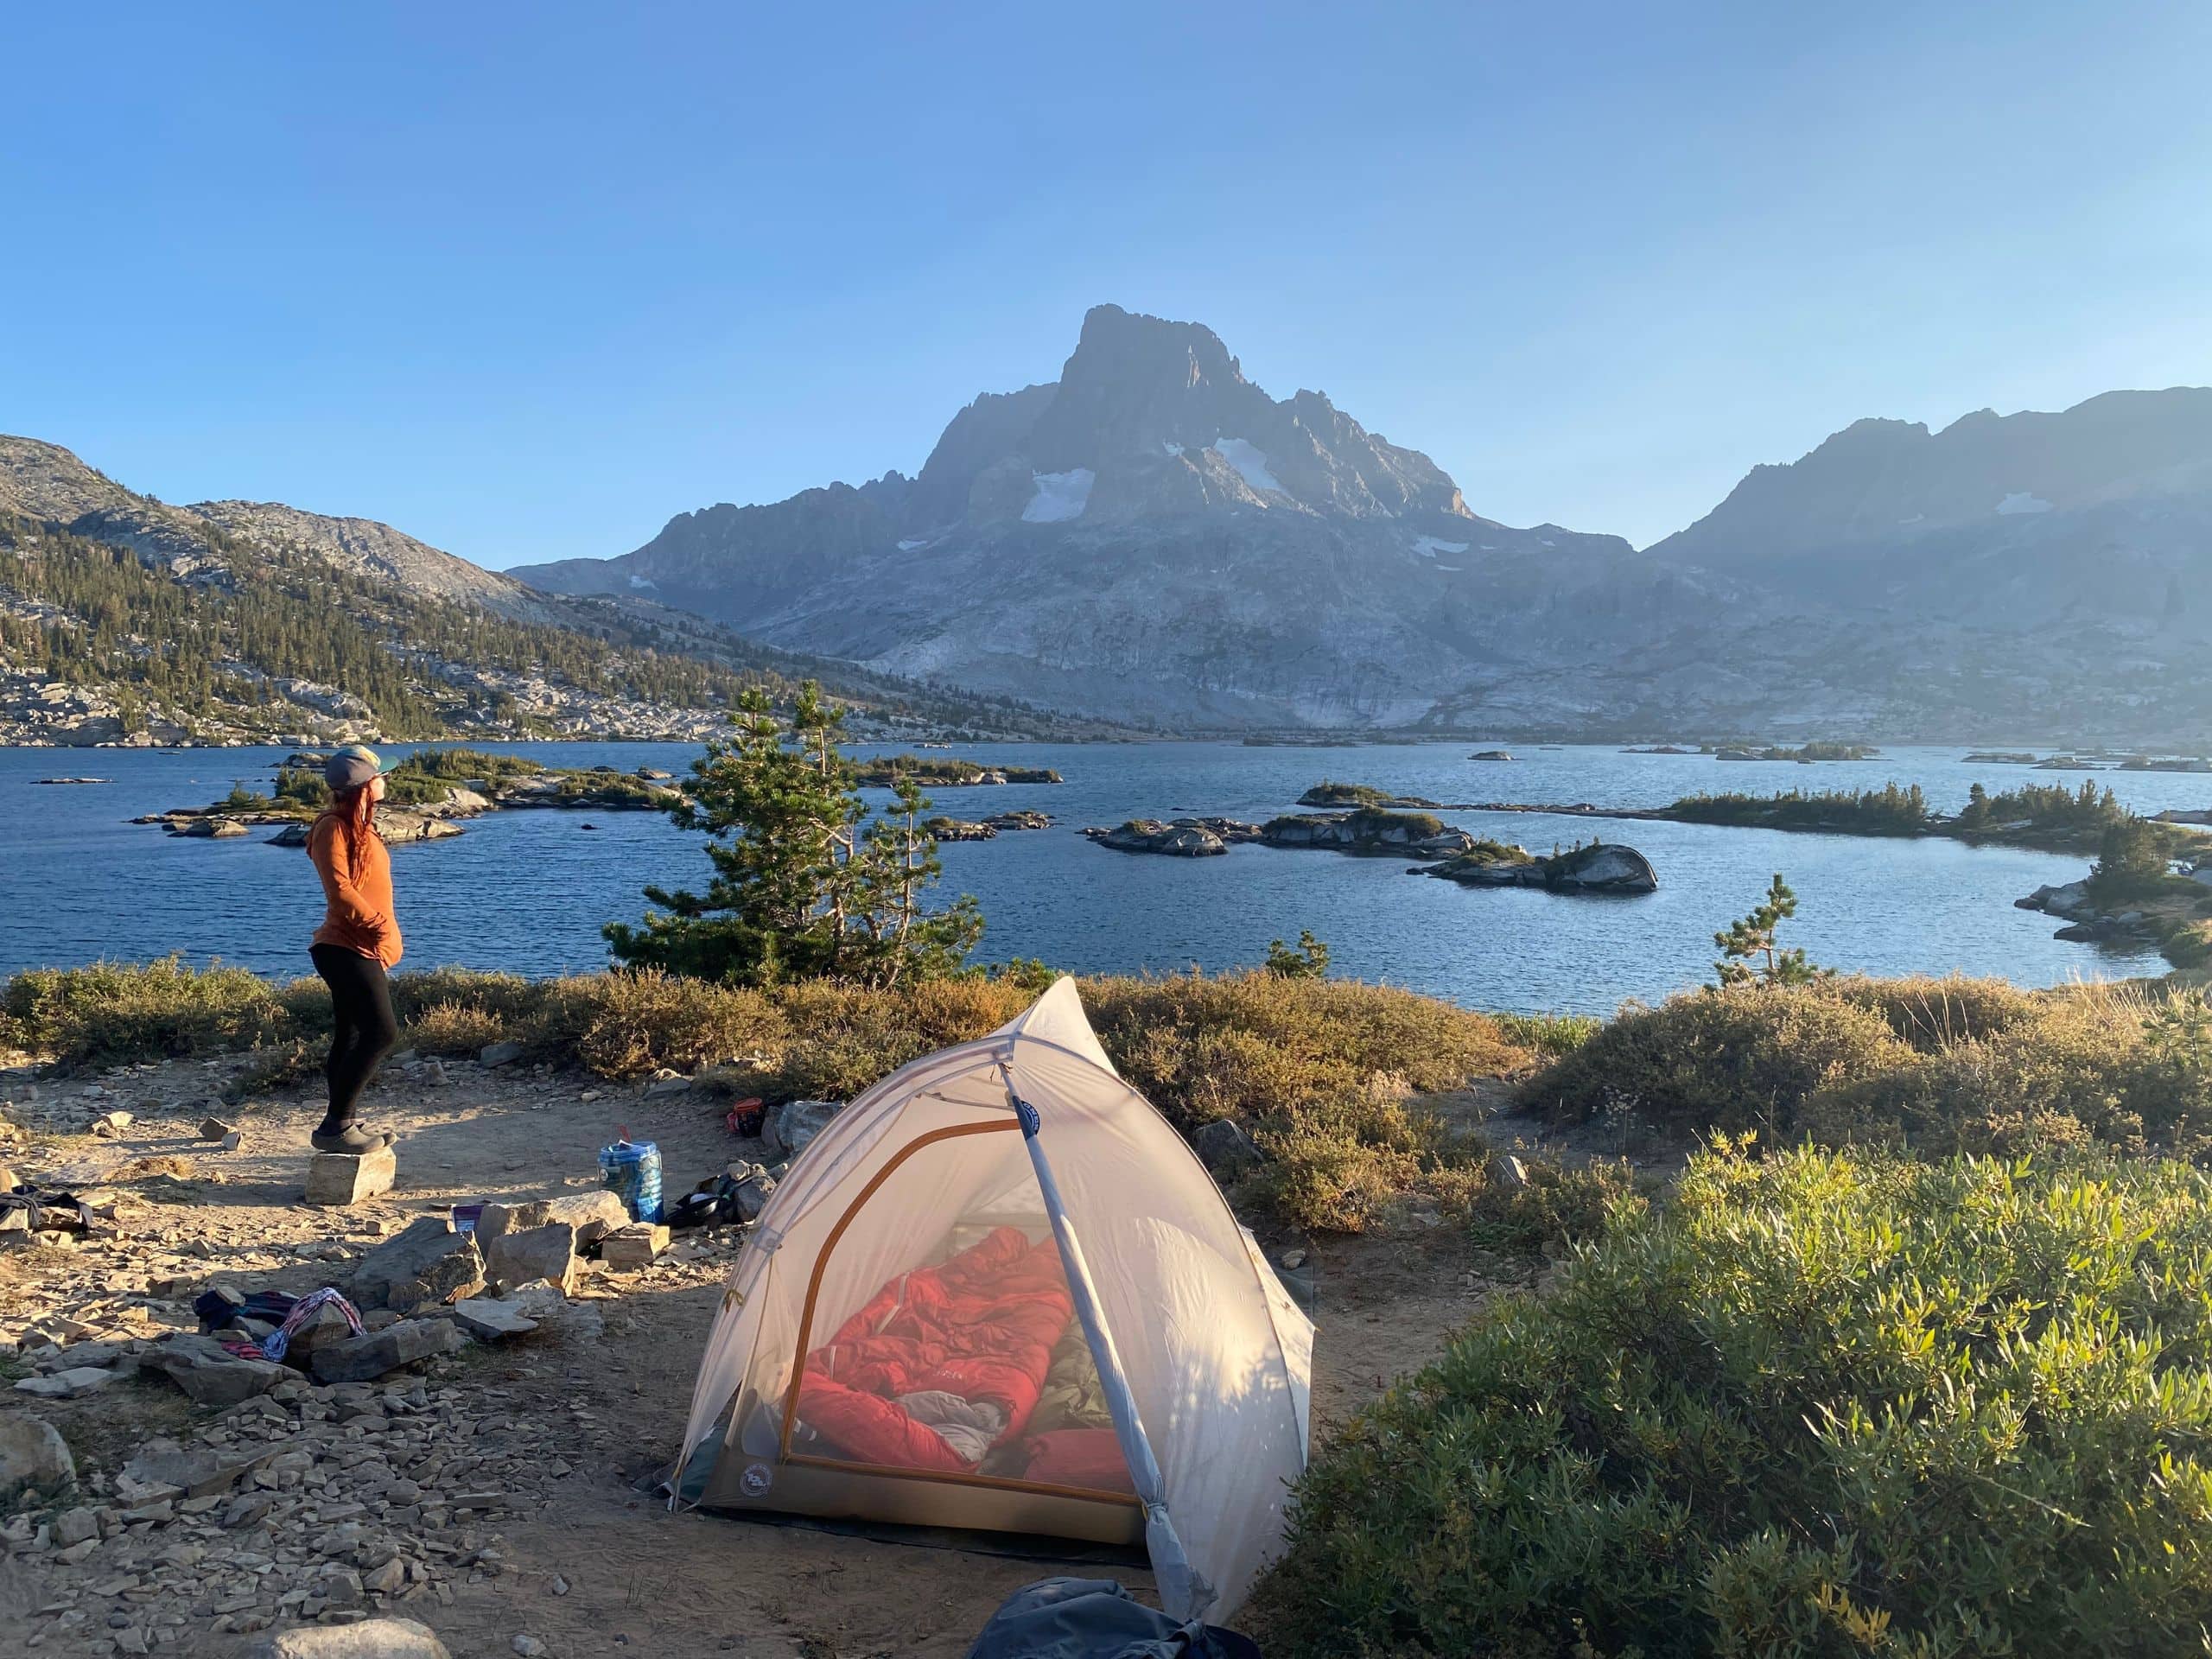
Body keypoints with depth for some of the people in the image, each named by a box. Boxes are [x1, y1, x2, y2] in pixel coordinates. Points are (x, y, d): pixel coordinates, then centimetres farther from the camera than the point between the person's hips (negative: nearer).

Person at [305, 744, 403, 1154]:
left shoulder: (359, 826, 18)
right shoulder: (333, 827, -12)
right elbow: (339, 888, -21)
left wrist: (382, 933, 15)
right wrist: (378, 924, -20)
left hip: (362, 949, 10)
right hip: (345, 949, -10)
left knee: (352, 1038, 13)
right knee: (382, 1031, -16)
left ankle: (346, 1121, 21)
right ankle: (336, 1126, -12)